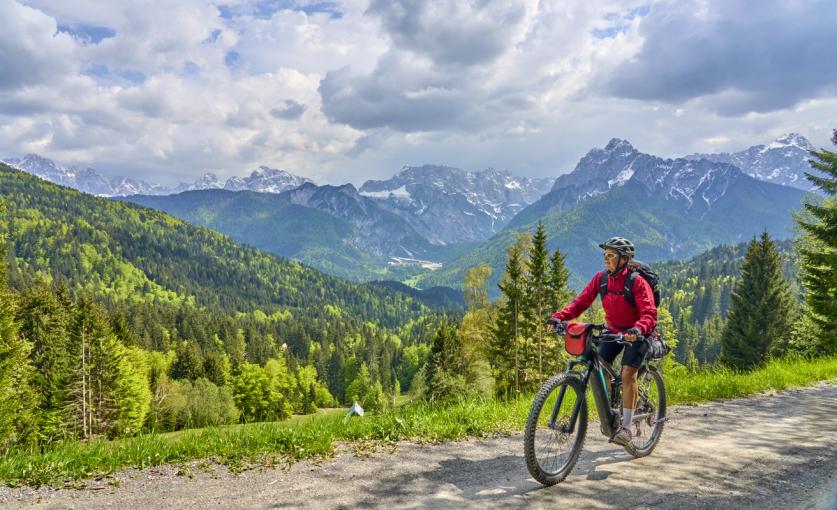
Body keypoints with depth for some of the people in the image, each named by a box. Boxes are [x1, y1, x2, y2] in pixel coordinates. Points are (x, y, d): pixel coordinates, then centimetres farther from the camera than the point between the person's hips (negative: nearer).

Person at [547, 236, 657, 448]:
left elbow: (650, 314, -30)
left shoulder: (637, 282, -22)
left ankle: (626, 427, -11)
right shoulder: (601, 278, -8)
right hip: (612, 330, 5)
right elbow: (581, 301, -12)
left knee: (628, 373, -19)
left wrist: (637, 329, -51)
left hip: (636, 334, -5)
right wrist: (559, 317, -28)